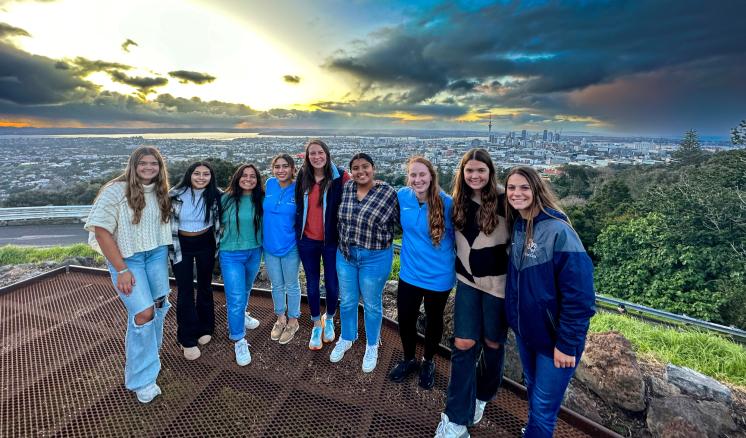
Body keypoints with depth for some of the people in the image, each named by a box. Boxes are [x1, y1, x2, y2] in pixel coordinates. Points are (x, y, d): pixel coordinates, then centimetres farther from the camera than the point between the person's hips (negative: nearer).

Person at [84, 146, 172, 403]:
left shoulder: (160, 192, 2)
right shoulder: (116, 191, -14)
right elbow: (101, 230, -15)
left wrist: (166, 253, 6)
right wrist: (121, 269, -16)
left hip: (157, 254, 5)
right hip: (126, 258, -5)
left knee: (159, 305, 11)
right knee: (143, 312, -13)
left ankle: (149, 354, 37)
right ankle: (142, 379, 5)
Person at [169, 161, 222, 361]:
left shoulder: (216, 195, -9)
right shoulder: (175, 195, -11)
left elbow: (221, 220, 4)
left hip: (206, 244, 1)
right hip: (181, 245, -1)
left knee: (205, 286, 14)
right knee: (185, 291, 1)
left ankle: (204, 329, 32)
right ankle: (188, 339, 13)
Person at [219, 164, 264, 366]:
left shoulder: (261, 200, -4)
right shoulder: (226, 199, -9)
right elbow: (217, 222, 4)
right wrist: (223, 240, 6)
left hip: (254, 252, 3)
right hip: (231, 254, -3)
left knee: (246, 290, 23)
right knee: (236, 297, -5)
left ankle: (240, 316, 52)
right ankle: (239, 340, 10)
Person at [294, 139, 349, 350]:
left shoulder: (339, 176, -11)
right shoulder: (302, 177, 1)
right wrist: (297, 229, 8)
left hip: (331, 240, -3)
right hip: (307, 240, 3)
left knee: (331, 283, 10)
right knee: (312, 283, 14)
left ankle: (329, 319, 40)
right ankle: (316, 325, 35)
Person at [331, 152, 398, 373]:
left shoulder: (388, 193, -14)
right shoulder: (345, 188, -2)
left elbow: (400, 219, -6)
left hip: (375, 258, -4)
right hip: (345, 254, 4)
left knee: (371, 303, 13)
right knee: (347, 301, 18)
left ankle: (372, 346, 36)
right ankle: (346, 338, 43)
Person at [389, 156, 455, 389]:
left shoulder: (446, 202, -19)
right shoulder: (402, 195, -9)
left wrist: (458, 265, -4)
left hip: (439, 275, -2)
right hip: (410, 272, 3)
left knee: (434, 320, 19)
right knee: (405, 319, 15)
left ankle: (428, 361, 46)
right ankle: (409, 359, 44)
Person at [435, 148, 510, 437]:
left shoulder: (504, 200, -12)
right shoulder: (458, 202, 2)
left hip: (497, 282, -3)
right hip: (467, 281, 3)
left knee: (493, 343, 14)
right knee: (464, 344, 1)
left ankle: (482, 396, 42)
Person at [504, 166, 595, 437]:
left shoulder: (558, 231, -22)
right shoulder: (517, 226, 0)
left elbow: (578, 295, -21)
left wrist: (566, 344, -18)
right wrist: (516, 320, 11)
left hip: (554, 337, -6)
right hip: (524, 330, 6)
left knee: (543, 406, 10)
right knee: (533, 391, 26)